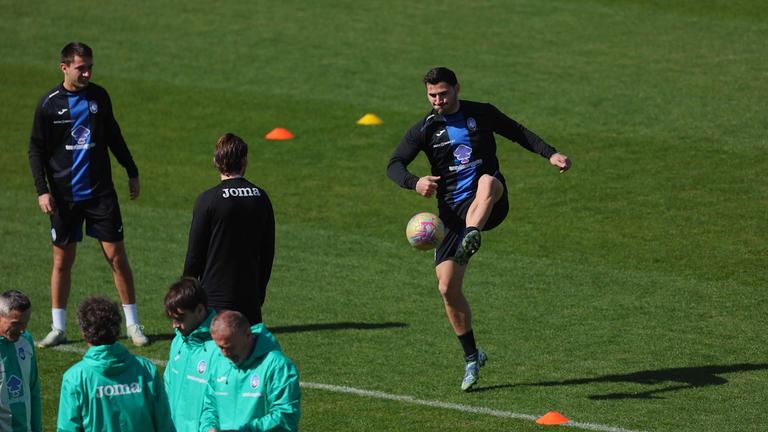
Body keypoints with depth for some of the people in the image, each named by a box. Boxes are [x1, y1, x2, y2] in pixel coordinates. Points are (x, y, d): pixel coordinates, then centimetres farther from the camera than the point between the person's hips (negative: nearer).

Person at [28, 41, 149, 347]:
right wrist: (42, 190, -10)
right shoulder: (49, 103, -5)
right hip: (64, 196, -2)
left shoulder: (98, 96, 3)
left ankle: (132, 324, 8)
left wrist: (132, 172, 20)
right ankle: (58, 328, 14)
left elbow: (113, 136, 16)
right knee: (62, 261, 4)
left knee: (116, 256, 0)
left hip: (101, 192, 2)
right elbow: (36, 150, -1)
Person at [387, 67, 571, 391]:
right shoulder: (425, 129, 3)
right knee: (447, 287, -6)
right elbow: (394, 164, -2)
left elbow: (518, 133, 17)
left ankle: (470, 239, -64)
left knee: (488, 181, -38)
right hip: (453, 211, 2)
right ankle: (472, 357, 12)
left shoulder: (481, 114, 4)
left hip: (492, 205, -2)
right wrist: (415, 183, -24)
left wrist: (550, 154, 4)